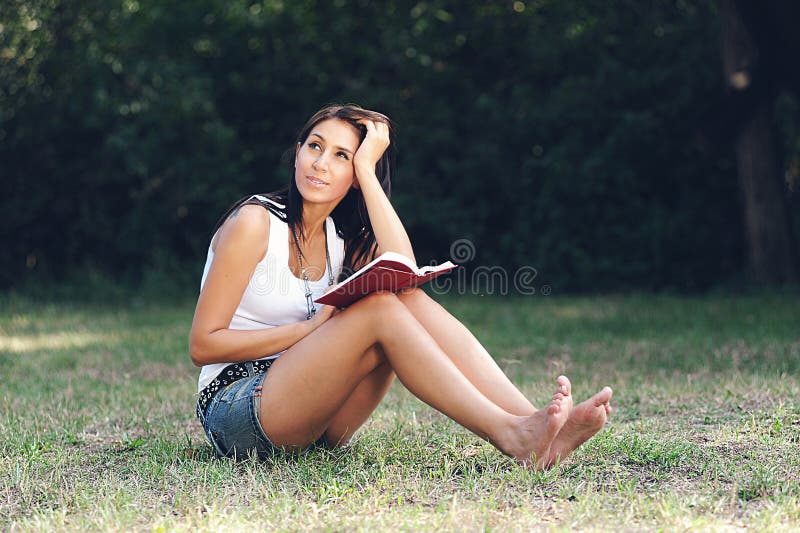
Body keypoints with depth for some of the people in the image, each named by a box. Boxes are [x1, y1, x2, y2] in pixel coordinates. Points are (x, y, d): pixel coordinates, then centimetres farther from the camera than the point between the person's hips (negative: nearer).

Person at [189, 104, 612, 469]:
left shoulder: (344, 237, 9)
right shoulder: (256, 222, -9)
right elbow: (203, 344, -13)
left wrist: (367, 169, -12)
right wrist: (311, 328, -17)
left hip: (314, 423, 6)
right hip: (234, 411, -6)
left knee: (413, 301, -18)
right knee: (380, 307, -27)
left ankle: (531, 420, -31)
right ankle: (506, 435, -35)